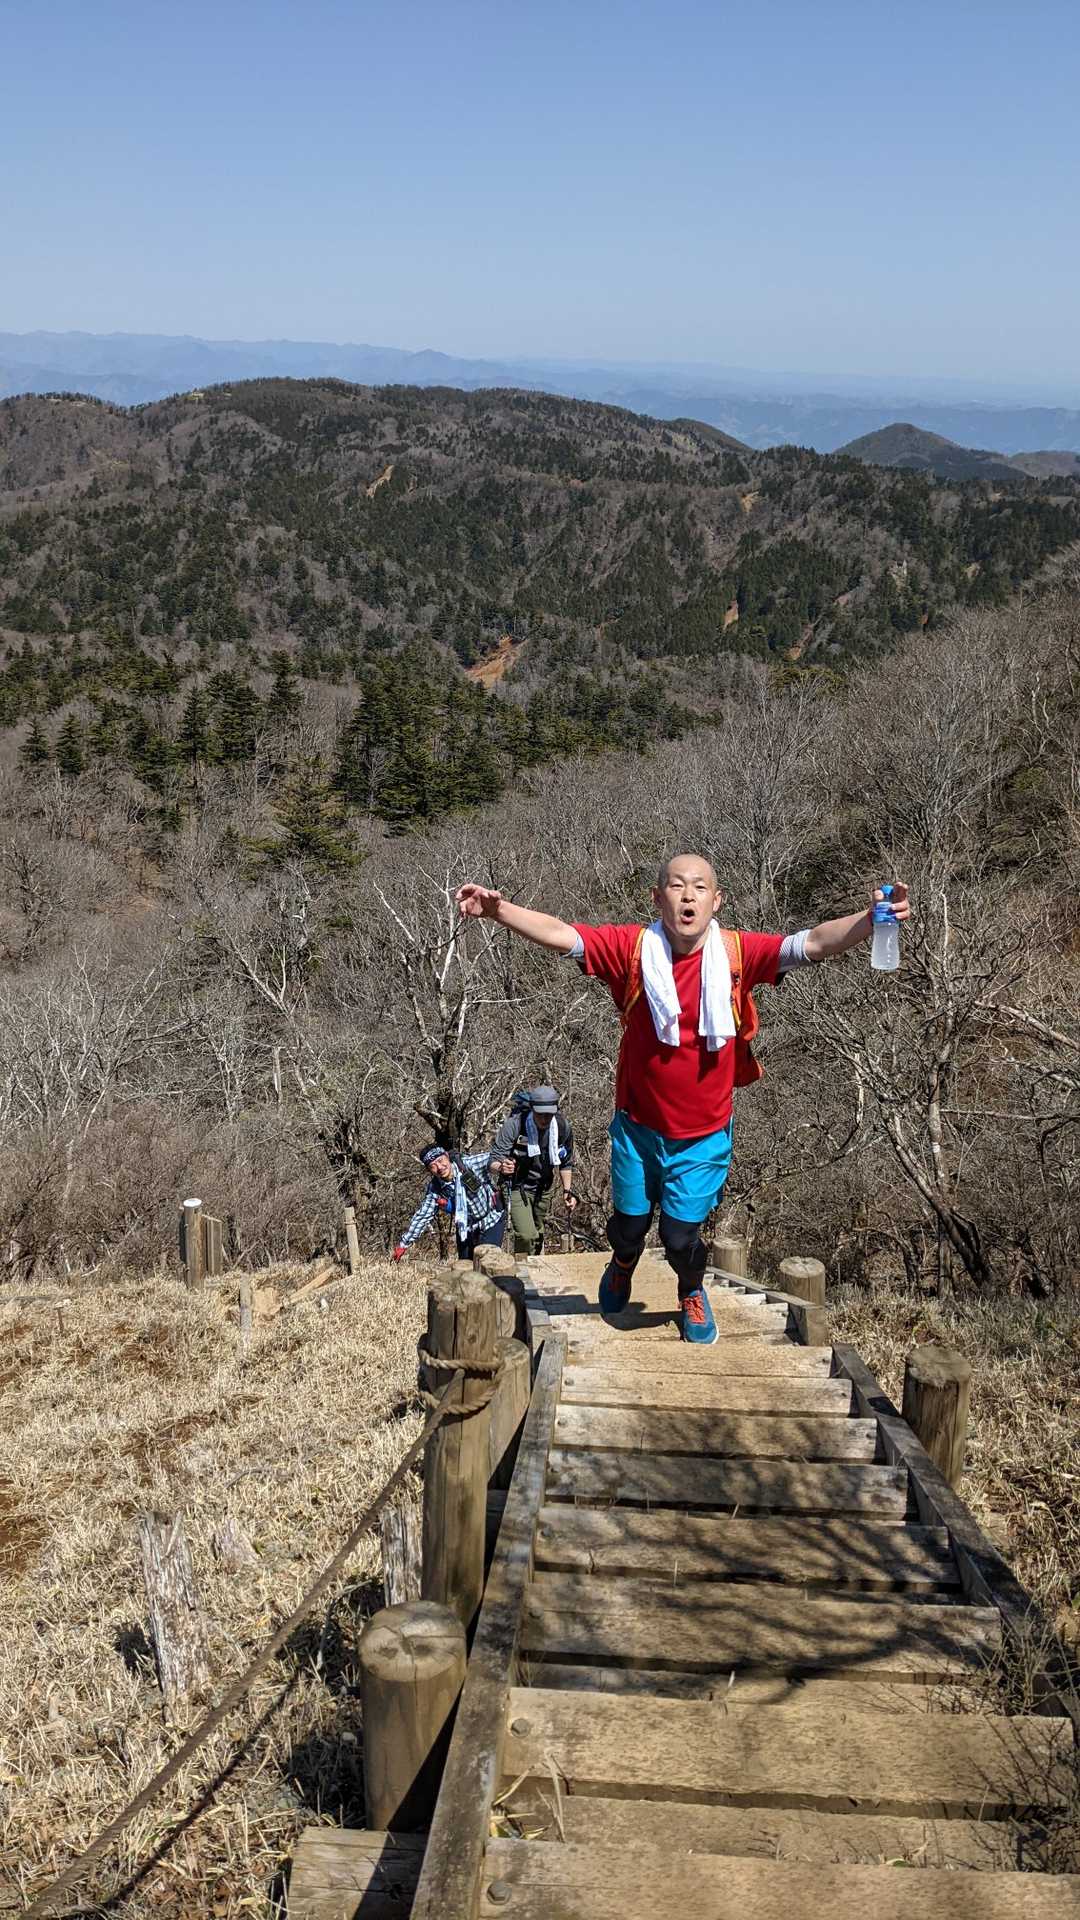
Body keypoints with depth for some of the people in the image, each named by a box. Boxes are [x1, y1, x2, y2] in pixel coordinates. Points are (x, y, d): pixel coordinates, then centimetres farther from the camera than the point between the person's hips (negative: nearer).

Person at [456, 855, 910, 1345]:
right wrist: (498, 910, -35)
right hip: (638, 1126, 1)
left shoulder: (737, 953, -15)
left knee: (681, 1236, 5)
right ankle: (622, 1266, 56)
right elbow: (558, 934, -20)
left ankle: (692, 1293, 42)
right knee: (629, 1224, 18)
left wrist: (872, 919, -40)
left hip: (704, 1136, -1)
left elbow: (814, 944, -23)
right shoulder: (633, 949, -15)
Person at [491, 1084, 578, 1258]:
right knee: (526, 1236, -18)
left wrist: (568, 1190, -4)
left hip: (543, 1189, 4)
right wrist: (502, 1166, -46)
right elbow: (495, 1159, -24)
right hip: (517, 1186, -4)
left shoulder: (563, 1127, -14)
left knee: (538, 1235, 17)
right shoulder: (514, 1124, -28)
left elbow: (566, 1163, 4)